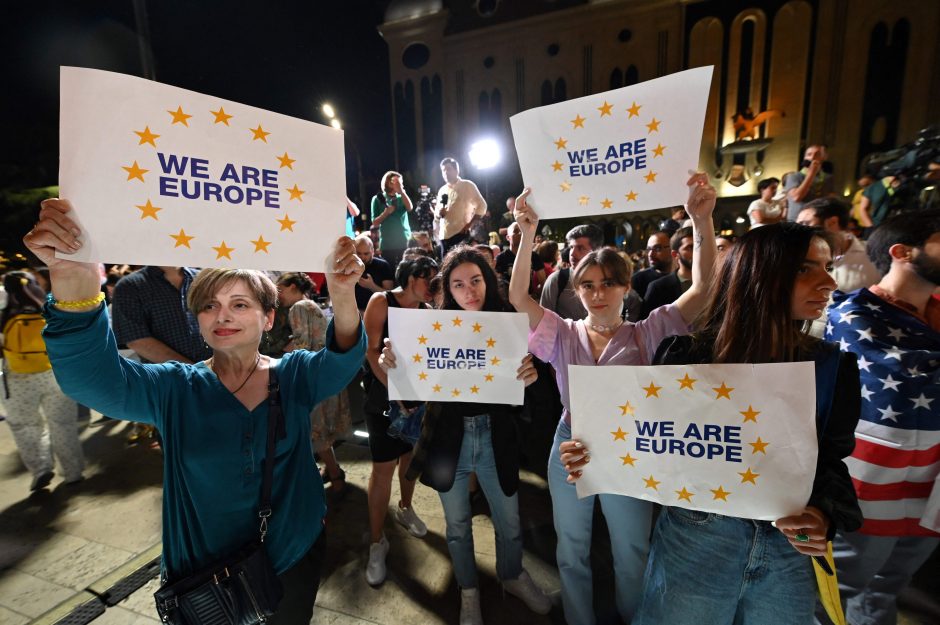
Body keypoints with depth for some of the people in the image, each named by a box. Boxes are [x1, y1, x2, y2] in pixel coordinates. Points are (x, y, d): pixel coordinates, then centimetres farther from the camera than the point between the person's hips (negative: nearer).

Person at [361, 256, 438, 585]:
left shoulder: (427, 311, 1)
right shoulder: (382, 301, -11)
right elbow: (371, 350, -15)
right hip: (384, 395, -4)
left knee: (410, 456, 18)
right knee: (383, 467, -1)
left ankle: (405, 509, 44)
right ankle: (376, 542, 16)